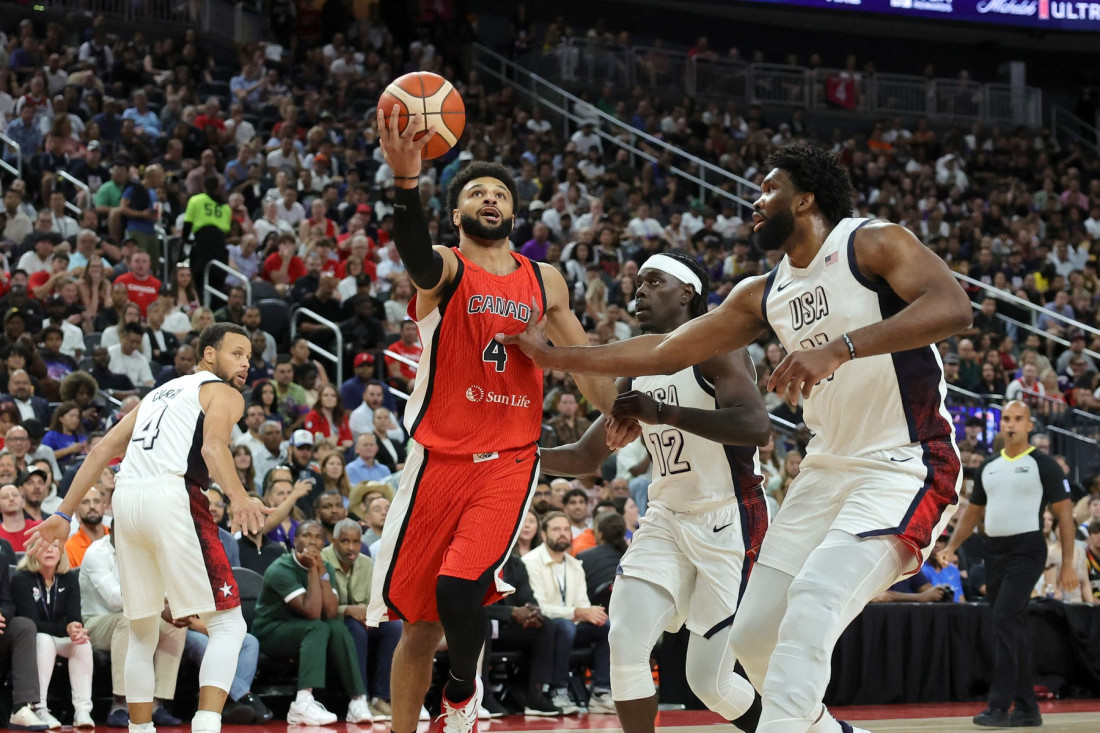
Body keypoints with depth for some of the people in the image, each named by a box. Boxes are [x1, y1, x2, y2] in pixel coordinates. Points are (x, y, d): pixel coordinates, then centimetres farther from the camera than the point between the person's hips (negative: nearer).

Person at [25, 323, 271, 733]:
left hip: (125, 499, 7)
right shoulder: (224, 393, 10)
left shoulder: (160, 393, 31)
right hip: (172, 498, -7)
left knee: (142, 634, 18)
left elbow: (102, 450, 25)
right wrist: (238, 498, -28)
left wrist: (64, 515, 25)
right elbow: (213, 445, -12)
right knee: (227, 624, -2)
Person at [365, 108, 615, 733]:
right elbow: (417, 256, -26)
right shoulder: (446, 269, -2)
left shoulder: (545, 282, 11)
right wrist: (406, 179, -45)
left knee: (460, 586, -20)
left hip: (510, 462, 1)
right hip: (440, 458, -1)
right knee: (419, 619, 4)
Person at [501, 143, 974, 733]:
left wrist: (841, 348, -36)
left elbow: (953, 307, -27)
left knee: (814, 598, -29)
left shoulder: (873, 244, -10)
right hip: (829, 468, 8)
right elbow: (667, 352, 17)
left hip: (905, 467, -8)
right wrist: (553, 357, 15)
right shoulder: (763, 295, 12)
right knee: (752, 637, 6)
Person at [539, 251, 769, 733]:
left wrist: (663, 413, -35)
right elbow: (586, 458, 18)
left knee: (709, 680, -6)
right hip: (667, 520, 6)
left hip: (729, 520, -6)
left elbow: (757, 427, -28)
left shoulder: (715, 349, -11)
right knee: (625, 642, -15)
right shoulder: (637, 372, 12)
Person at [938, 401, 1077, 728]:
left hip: (1026, 550, -7)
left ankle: (1000, 706, -19)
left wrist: (1067, 564, -9)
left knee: (1005, 619, -18)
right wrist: (951, 547, 8)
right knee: (1013, 629, 9)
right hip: (994, 551, 7)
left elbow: (1064, 514, -4)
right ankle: (1027, 708, 16)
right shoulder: (988, 466, 14)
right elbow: (973, 512, 22)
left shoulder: (1043, 465, -3)